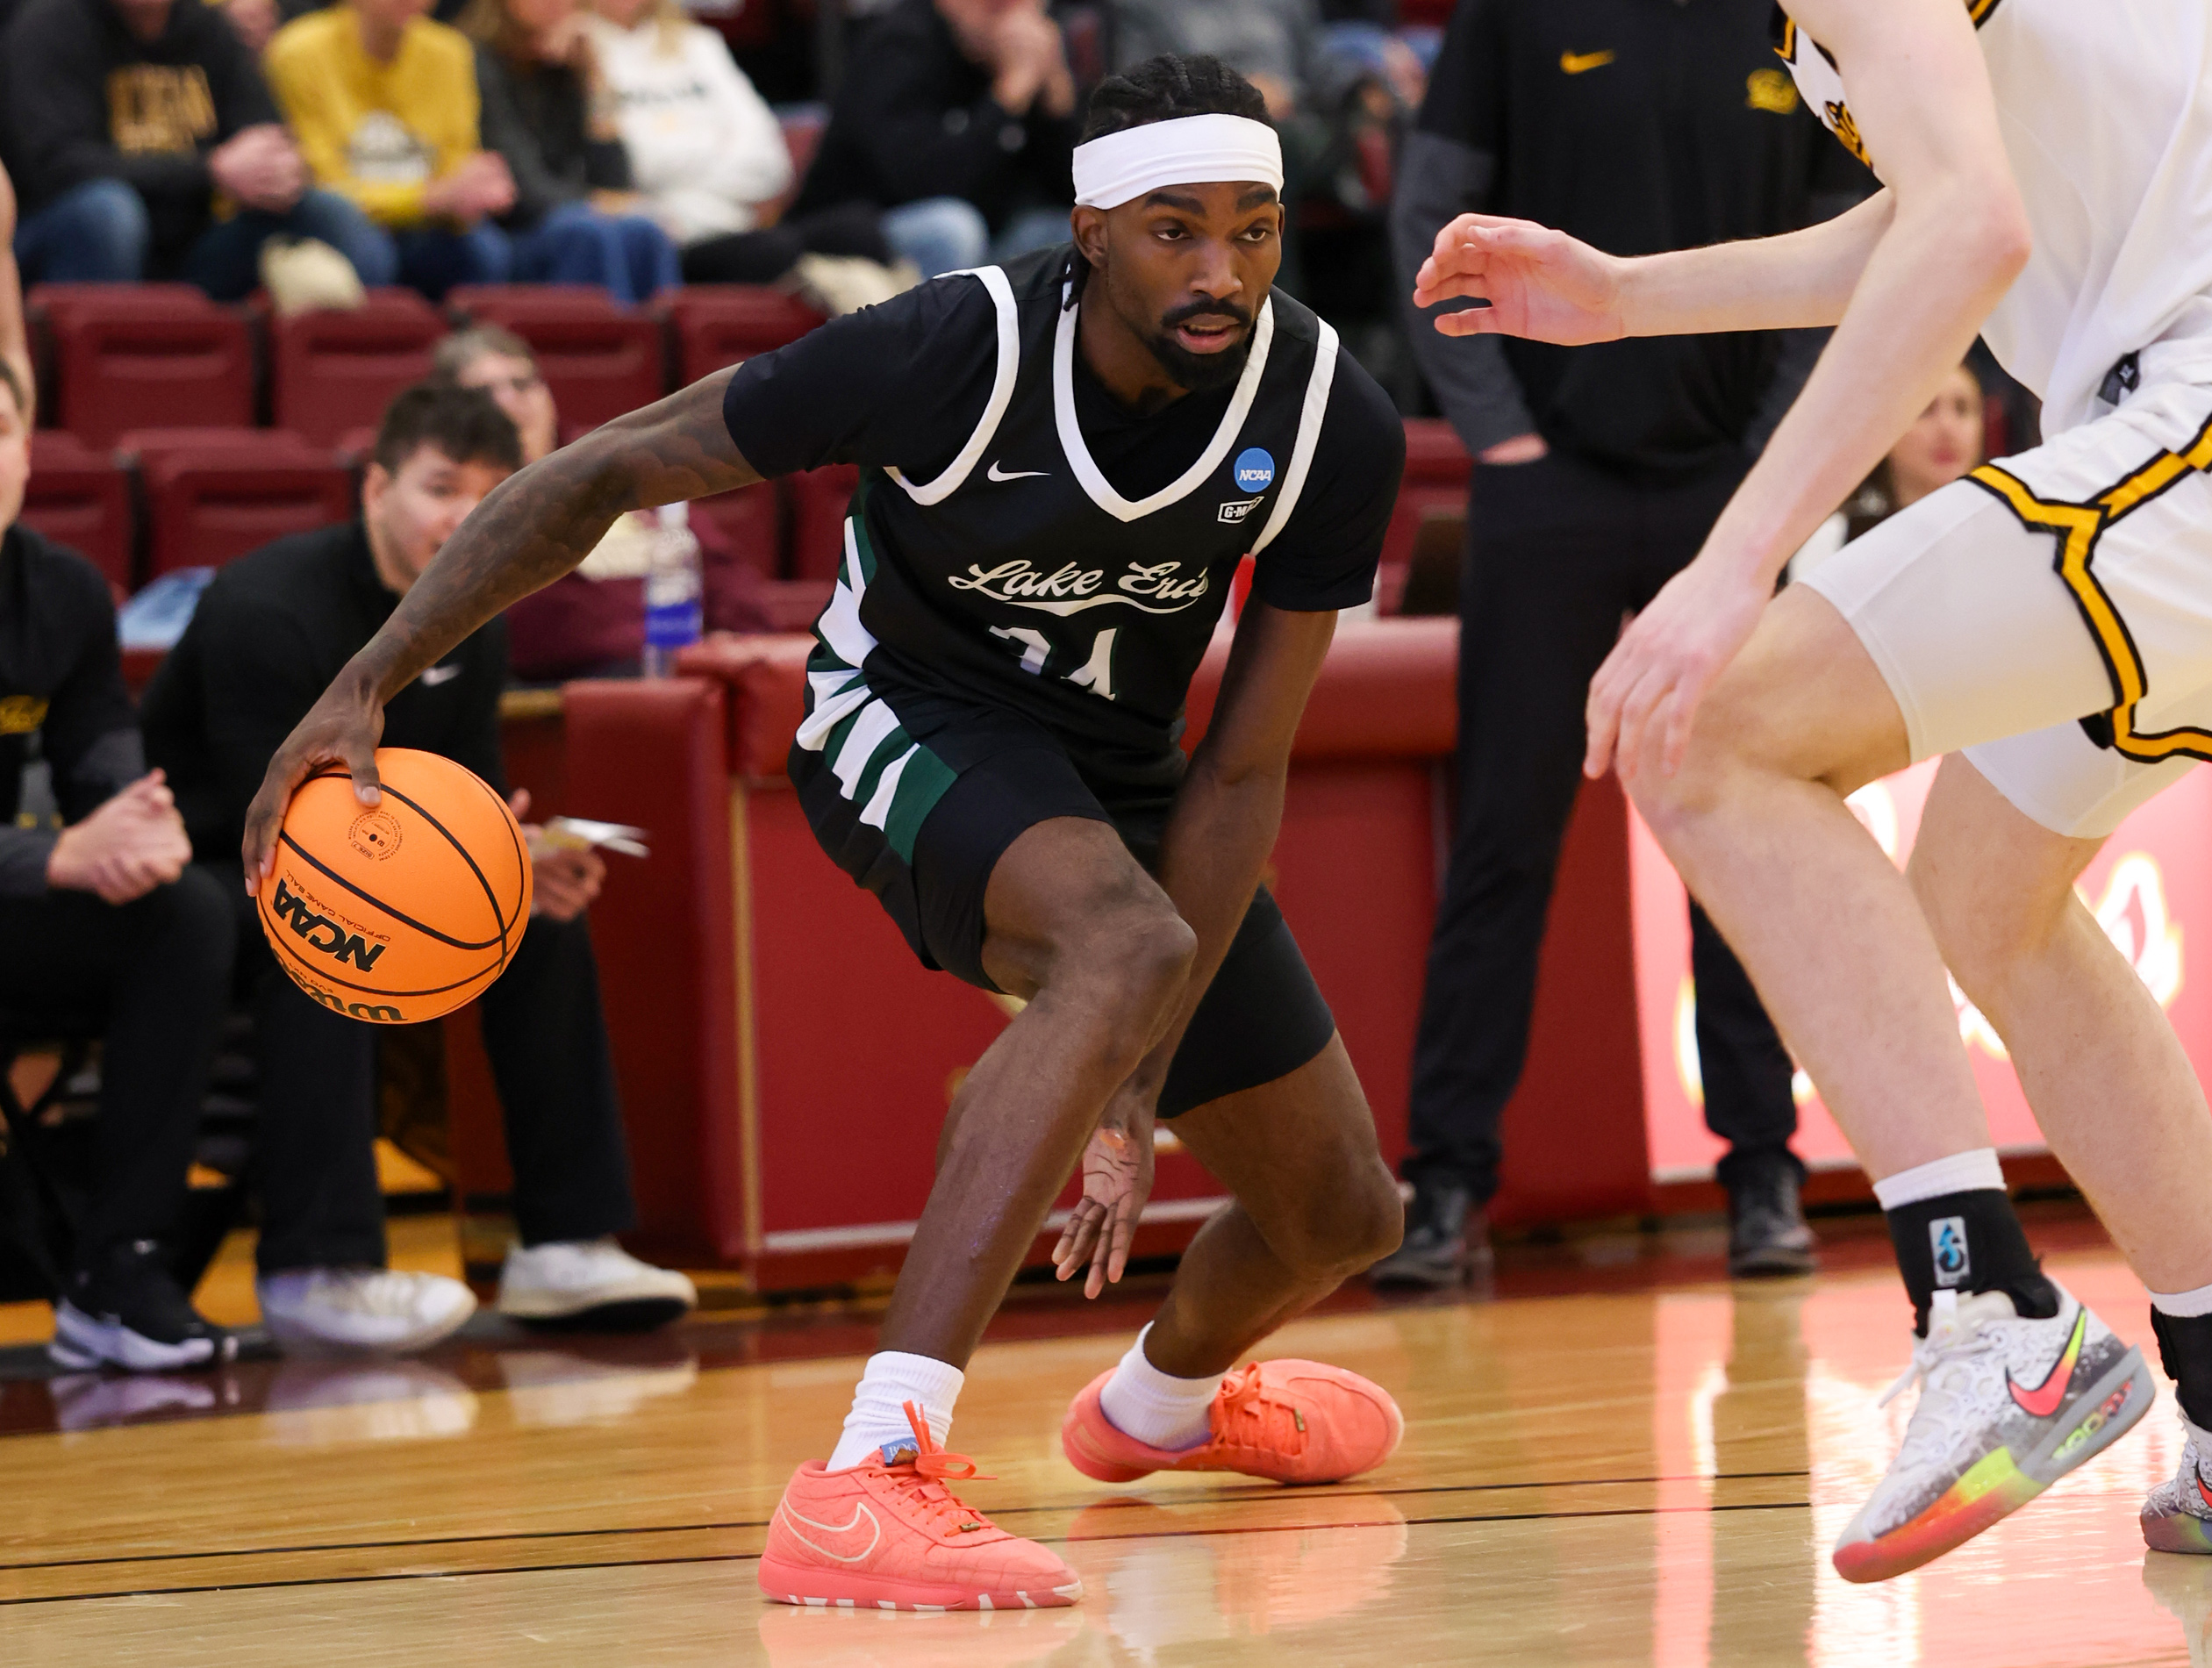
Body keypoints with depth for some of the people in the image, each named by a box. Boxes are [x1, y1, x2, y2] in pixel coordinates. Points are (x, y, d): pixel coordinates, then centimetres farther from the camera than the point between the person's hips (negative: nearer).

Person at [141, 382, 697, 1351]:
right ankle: (317, 1265, -40)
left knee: (545, 918, -6)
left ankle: (566, 1243, -6)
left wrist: (530, 865, -22)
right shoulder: (271, 610, -24)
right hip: (197, 881, -8)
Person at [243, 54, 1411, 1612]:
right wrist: (366, 686, -26)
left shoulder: (1336, 426, -22)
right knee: (1130, 943, -39)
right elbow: (605, 471, -21)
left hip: (1119, 769, 5)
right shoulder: (951, 352, -31)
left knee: (1341, 1214, 12)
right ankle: (867, 1481, -48)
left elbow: (1242, 772, -18)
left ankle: (1167, 1398, 51)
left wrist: (1139, 1086, -23)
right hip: (912, 722, -5)